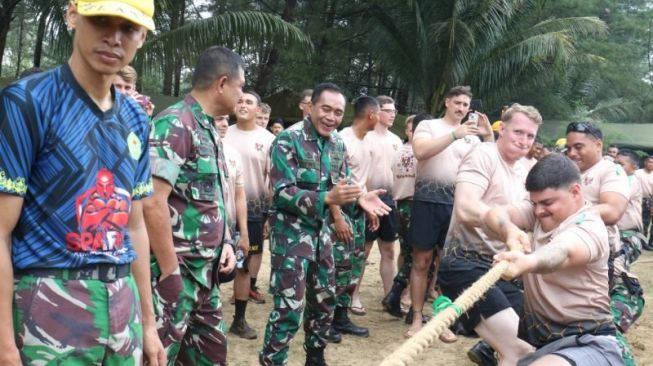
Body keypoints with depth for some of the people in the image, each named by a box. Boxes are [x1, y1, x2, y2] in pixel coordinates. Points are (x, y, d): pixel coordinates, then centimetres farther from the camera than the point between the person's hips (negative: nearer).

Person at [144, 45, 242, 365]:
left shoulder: (210, 129, 14)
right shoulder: (174, 124, -14)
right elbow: (153, 202, -21)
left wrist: (226, 243, 10)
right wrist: (170, 272, -20)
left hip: (206, 272, 9)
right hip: (176, 271, -9)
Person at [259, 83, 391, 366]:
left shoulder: (338, 144, 6)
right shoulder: (288, 140, -15)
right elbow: (282, 193, -22)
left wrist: (358, 197, -7)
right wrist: (327, 198, -34)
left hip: (322, 232, 7)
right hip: (291, 233, -7)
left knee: (324, 300, 17)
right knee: (289, 308, -7)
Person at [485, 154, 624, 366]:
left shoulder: (590, 228, -14)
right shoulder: (537, 210, 4)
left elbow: (561, 252, -38)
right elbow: (493, 217, -13)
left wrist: (526, 263, -60)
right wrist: (510, 231, -37)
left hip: (586, 343, -7)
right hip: (535, 336, 7)